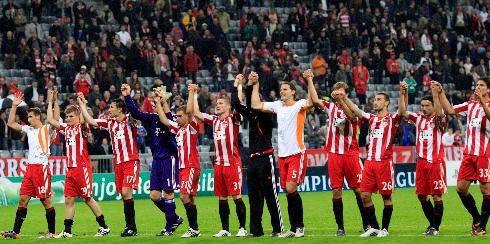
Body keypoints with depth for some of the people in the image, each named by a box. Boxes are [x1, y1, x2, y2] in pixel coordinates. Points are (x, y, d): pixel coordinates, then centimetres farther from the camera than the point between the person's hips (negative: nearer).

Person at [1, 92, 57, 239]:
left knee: (46, 200, -3)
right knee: (23, 199, 4)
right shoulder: (29, 129, 17)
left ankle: (52, 232, 3)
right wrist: (14, 106, 17)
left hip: (41, 168, -7)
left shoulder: (47, 129, -2)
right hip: (30, 168, 7)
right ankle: (15, 231, 5)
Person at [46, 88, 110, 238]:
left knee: (88, 198, -3)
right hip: (71, 169, 7)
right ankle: (67, 231, 4)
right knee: (69, 199, 3)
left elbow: (83, 120, -27)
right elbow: (50, 120, 18)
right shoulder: (66, 128, 13)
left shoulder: (82, 128, -4)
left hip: (82, 168, -7)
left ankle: (104, 227, 5)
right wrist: (51, 102, 16)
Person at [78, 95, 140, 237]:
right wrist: (82, 105, 18)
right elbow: (90, 121, 17)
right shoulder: (110, 123, 12)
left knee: (126, 192, -15)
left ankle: (131, 227, -11)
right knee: (123, 195, 4)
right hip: (118, 163, 6)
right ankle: (131, 227, 9)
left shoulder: (129, 120, -4)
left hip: (131, 161, -6)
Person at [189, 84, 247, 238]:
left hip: (232, 163, -6)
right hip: (219, 164, 6)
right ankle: (225, 229, 13)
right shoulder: (214, 120, 14)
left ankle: (242, 228, -2)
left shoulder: (233, 119, -2)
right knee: (222, 198, 8)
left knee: (236, 196, -7)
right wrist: (193, 93, 15)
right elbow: (195, 113, 16)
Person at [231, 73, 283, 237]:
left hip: (265, 158, -8)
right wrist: (237, 85, 10)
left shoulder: (265, 117, -5)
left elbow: (253, 105, -20)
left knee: (270, 195, -5)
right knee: (254, 197, 7)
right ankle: (256, 229, 9)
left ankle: (278, 228, -2)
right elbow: (236, 104, 10)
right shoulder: (252, 117, 14)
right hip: (252, 160, 8)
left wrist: (250, 86, -22)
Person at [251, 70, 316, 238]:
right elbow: (255, 105, 16)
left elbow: (311, 103, -24)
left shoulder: (299, 105, -3)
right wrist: (255, 86, 15)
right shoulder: (278, 106, 14)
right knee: (288, 192, 5)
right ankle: (293, 228, 10)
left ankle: (300, 225, -2)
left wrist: (309, 81, -25)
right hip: (282, 155, 6)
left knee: (291, 188, -15)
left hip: (297, 153, -6)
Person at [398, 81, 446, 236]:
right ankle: (432, 224, 21)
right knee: (421, 195, 7)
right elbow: (403, 113, 3)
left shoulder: (438, 120, -1)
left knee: (437, 195, -4)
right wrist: (403, 95, -6)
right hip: (421, 162, 5)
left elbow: (439, 113, -23)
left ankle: (435, 227, 2)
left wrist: (435, 94, -28)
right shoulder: (418, 119, 12)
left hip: (436, 162, -5)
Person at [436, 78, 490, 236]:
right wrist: (441, 93, 3)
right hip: (469, 153, 6)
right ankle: (476, 219, 21)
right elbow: (450, 110, 9)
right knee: (461, 188, 5)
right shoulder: (470, 105, 14)